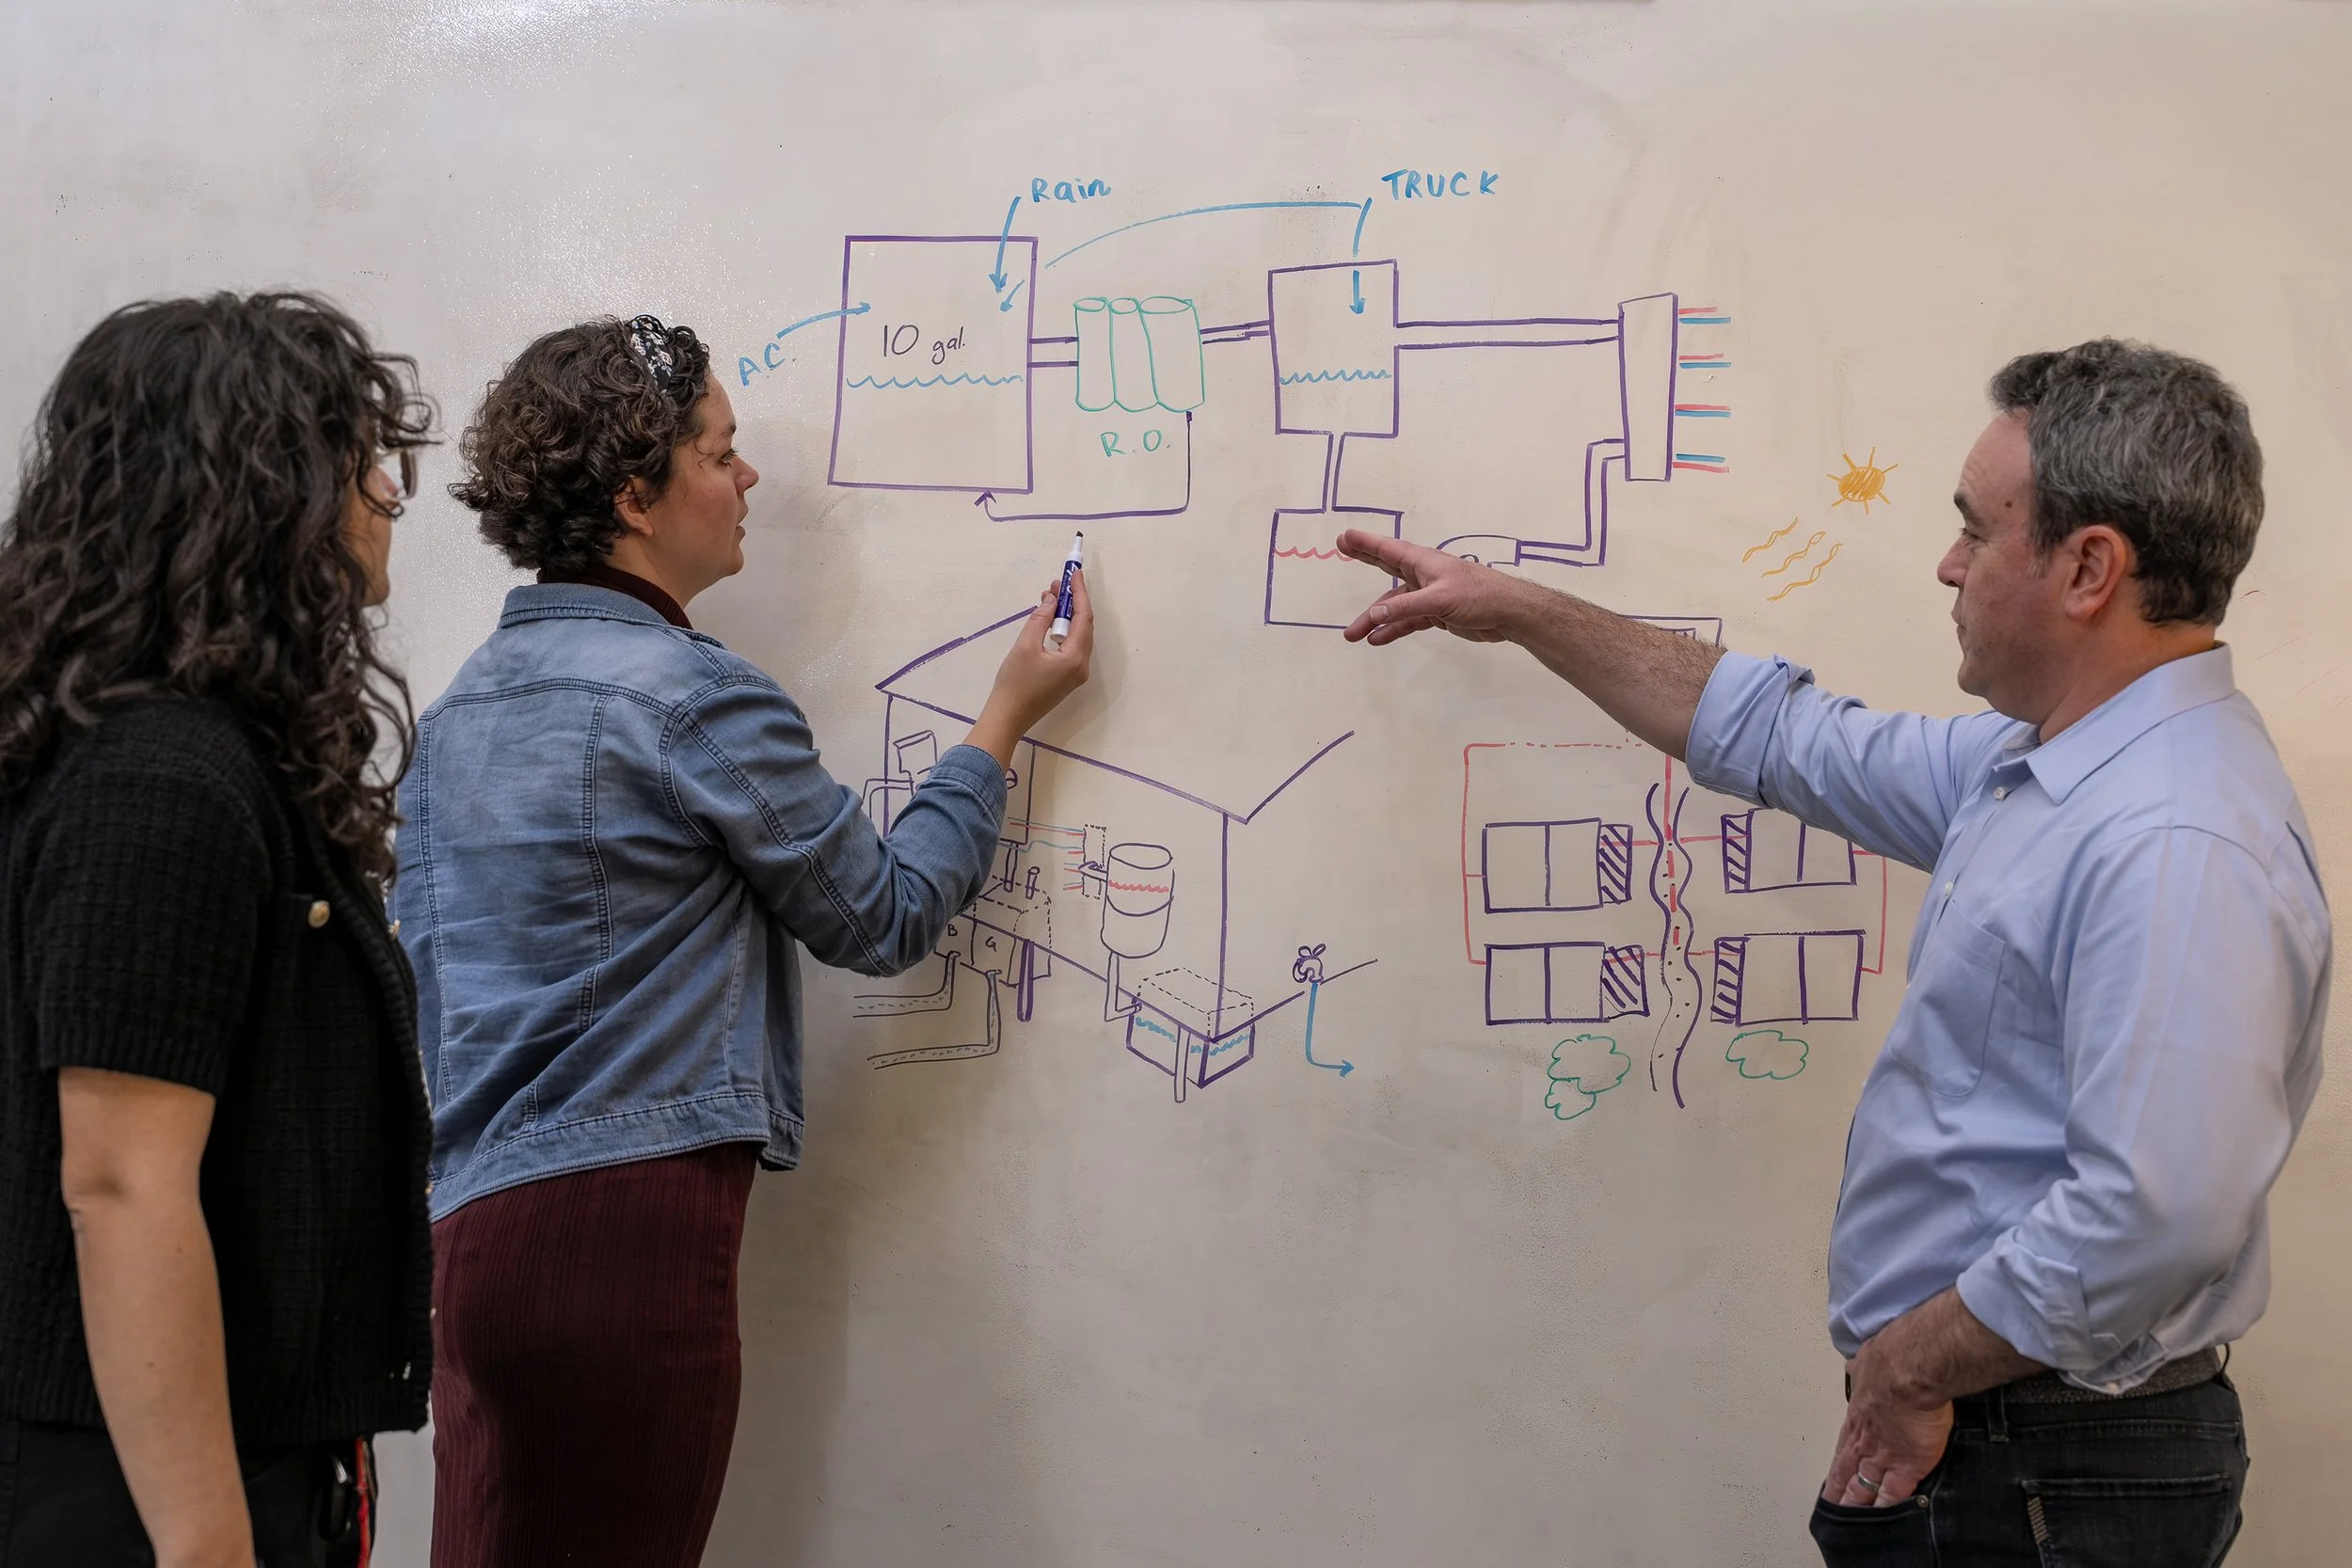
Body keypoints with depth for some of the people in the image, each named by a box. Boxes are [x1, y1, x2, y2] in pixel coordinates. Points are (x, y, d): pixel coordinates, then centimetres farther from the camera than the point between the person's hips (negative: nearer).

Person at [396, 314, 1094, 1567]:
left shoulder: (459, 709, 13)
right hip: (629, 1225, -8)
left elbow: (424, 983, 16)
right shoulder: (694, 698, -11)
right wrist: (1006, 723, 8)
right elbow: (885, 917, -2)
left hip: (474, 1228, 8)